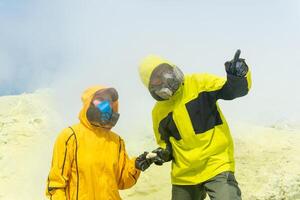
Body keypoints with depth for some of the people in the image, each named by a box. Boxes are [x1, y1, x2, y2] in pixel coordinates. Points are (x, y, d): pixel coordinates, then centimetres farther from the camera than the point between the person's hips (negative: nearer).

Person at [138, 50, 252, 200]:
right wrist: (163, 153, -4)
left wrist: (238, 76, -37)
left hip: (217, 166, -4)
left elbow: (231, 89, -15)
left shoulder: (199, 83, -7)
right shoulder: (158, 112, 5)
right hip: (184, 175, 5)